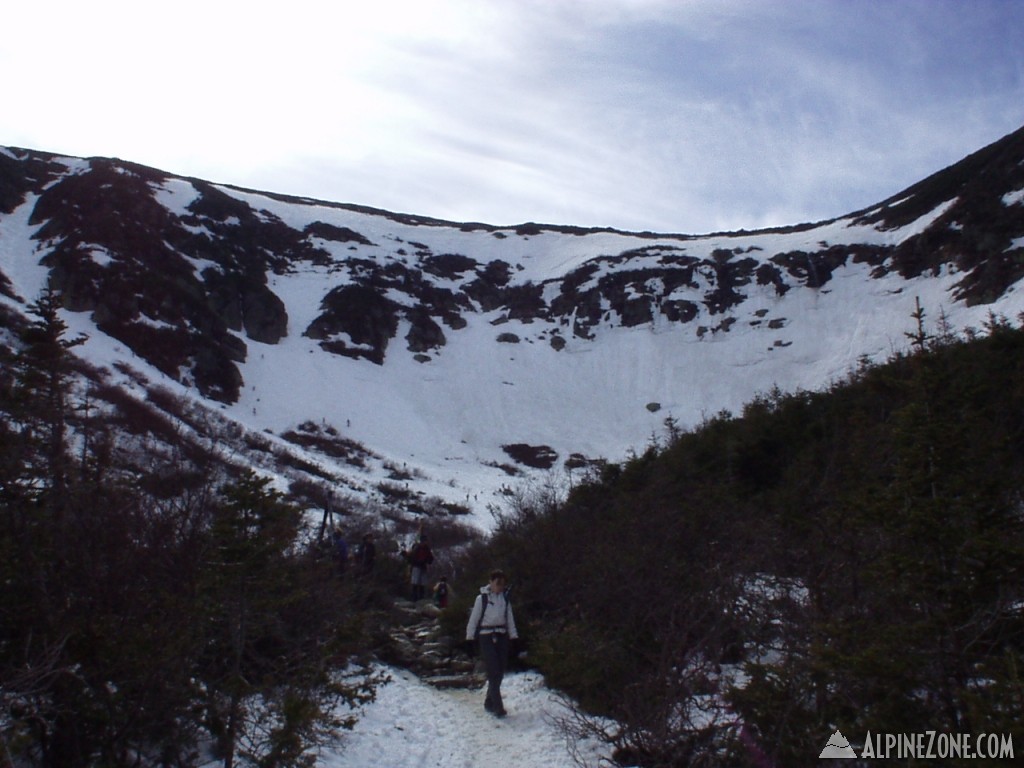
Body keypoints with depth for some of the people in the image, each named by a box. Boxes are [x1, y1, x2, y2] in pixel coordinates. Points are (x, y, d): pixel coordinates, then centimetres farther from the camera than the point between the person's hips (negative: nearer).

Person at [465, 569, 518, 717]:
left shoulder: (505, 598, 6)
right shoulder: (482, 598, -6)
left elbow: (510, 618, 9)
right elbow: (474, 618, -3)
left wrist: (513, 636, 3)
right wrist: (470, 637, -6)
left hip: (502, 636, 5)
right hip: (486, 636, -5)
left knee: (500, 671, 6)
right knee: (493, 671, -11)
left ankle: (489, 702, 22)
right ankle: (497, 706, -11)